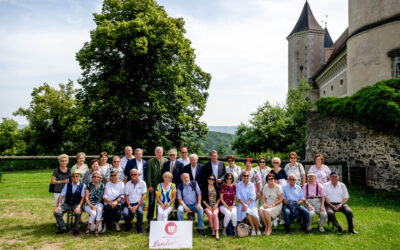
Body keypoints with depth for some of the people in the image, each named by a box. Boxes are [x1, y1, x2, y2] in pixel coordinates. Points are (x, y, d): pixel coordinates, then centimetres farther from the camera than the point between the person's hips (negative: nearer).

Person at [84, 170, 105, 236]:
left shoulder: (102, 185, 4)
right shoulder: (89, 185, -1)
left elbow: (103, 197, 5)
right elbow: (86, 197, -2)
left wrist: (95, 206, -6)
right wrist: (91, 206, -15)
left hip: (98, 204, 1)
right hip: (89, 204, -1)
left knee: (99, 209, -33)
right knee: (93, 213, -31)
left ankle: (96, 228, -27)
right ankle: (88, 228, -7)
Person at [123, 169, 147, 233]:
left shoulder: (142, 183, -1)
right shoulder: (127, 184, 5)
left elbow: (143, 196, -4)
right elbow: (126, 196, 4)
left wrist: (137, 206, -16)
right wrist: (129, 206, -12)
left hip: (139, 202, -2)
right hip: (130, 203, 2)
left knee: (139, 212, -33)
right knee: (125, 213, -25)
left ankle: (139, 228, -5)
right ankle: (129, 226, 9)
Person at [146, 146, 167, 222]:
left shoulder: (165, 161, 4)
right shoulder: (150, 161, 0)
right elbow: (148, 175, -1)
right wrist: (150, 186, -7)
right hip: (153, 185, -1)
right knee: (152, 201, 3)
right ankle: (150, 218, 16)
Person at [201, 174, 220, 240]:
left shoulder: (217, 188, 12)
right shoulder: (204, 187, 6)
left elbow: (219, 198, 12)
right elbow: (203, 199, 4)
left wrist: (216, 205, -3)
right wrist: (208, 206, -7)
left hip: (215, 205, 1)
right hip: (207, 205, -1)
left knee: (215, 214, -29)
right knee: (210, 213, -31)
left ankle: (217, 232, -32)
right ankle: (213, 230, -17)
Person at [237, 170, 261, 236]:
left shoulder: (251, 185, 7)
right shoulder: (239, 185, 5)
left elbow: (252, 197, -2)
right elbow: (238, 197, -1)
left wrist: (247, 204, -16)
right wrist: (244, 204, -16)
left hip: (251, 203, 1)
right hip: (242, 203, -1)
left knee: (254, 214, -28)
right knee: (248, 212, -32)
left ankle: (257, 228, 0)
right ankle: (253, 228, -11)